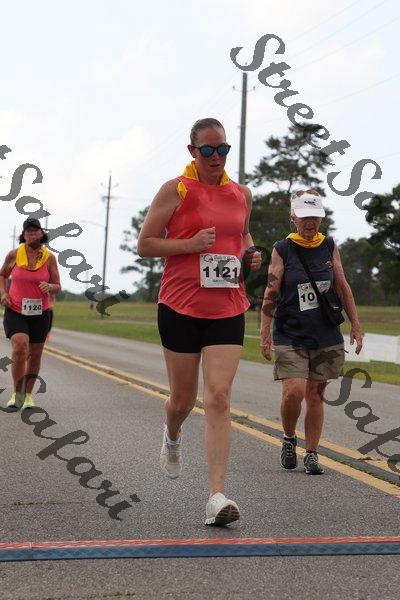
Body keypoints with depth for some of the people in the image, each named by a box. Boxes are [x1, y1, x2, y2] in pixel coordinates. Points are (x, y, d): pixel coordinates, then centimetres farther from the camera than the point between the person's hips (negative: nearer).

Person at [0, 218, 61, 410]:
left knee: (35, 355, 10)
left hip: (40, 314, 2)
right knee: (20, 347, -23)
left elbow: (57, 286, 3)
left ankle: (28, 394, 29)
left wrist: (49, 287, -19)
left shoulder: (49, 257, -2)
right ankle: (17, 393, -9)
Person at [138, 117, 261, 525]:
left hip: (228, 309, 2)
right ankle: (172, 438, 48)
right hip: (181, 307, -2)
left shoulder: (242, 194, 11)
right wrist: (191, 244, -16)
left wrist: (250, 254, 6)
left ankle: (217, 496, -12)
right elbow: (144, 244, -2)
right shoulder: (175, 190, -2)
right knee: (183, 399, 10)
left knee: (219, 397, -10)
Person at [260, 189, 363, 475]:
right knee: (293, 392, -15)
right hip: (290, 335, -3)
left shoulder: (329, 246, 6)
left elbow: (343, 288, 12)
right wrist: (266, 333, -7)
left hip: (326, 337, 3)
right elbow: (271, 294, -3)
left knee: (315, 395, 5)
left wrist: (355, 325, 10)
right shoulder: (282, 249, -4)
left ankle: (312, 454, 16)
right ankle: (289, 440, 12)